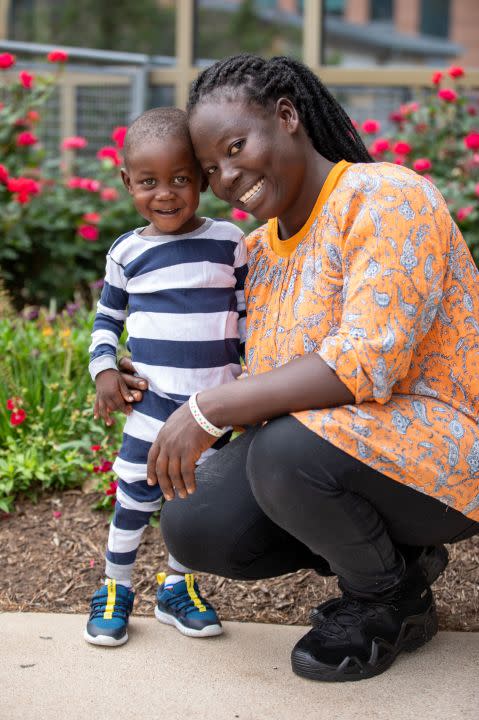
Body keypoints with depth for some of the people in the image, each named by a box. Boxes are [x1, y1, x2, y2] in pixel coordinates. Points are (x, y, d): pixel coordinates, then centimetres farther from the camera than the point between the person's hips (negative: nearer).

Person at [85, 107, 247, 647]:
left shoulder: (229, 242, -1)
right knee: (135, 495, 2)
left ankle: (177, 587, 29)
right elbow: (106, 318, 12)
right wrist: (104, 370, -2)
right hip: (152, 399, -1)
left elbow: (250, 313, 8)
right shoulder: (127, 253, 0)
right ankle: (114, 590, 19)